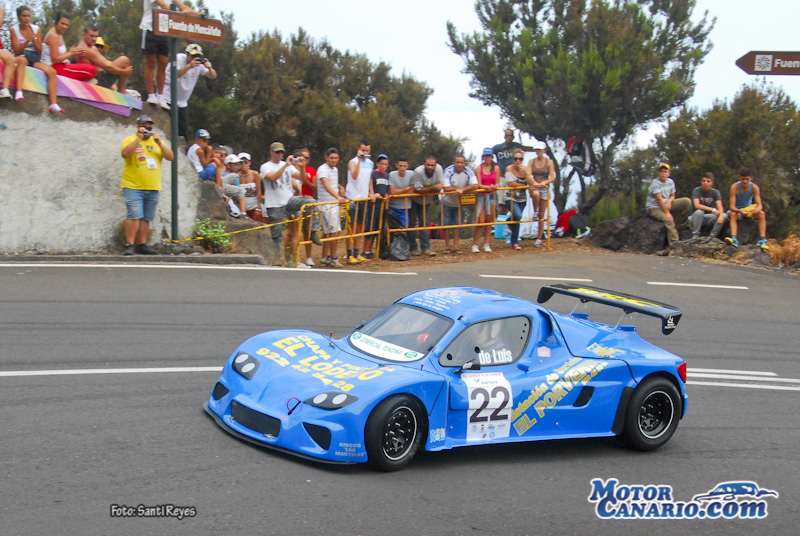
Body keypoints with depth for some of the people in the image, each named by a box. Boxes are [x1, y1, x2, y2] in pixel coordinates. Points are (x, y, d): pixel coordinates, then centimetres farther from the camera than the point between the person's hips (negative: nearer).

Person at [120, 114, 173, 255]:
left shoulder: (157, 141, 17)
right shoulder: (130, 140, 4)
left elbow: (170, 157, 4)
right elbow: (126, 153, -17)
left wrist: (159, 142, -7)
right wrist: (139, 138, -17)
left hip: (153, 188, 4)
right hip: (133, 187, -4)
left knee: (146, 218, 6)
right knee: (134, 216, -15)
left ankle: (142, 245, 12)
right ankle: (129, 245, -11)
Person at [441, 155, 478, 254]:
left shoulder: (468, 171, -15)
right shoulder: (448, 171, -23)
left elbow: (475, 186, -22)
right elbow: (446, 188, -29)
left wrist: (462, 189, -33)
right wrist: (463, 189, -24)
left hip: (460, 203, 2)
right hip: (447, 202, -2)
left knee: (457, 224, 4)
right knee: (446, 224, 4)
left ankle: (456, 247, 11)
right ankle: (447, 246, 15)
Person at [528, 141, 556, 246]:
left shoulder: (549, 162, 3)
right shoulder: (531, 161, 6)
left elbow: (552, 178, -2)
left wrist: (544, 182, -22)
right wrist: (534, 182, -24)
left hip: (545, 188, 0)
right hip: (534, 187, 0)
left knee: (542, 215, 1)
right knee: (536, 194, -40)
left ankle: (539, 239, 10)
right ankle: (535, 212, -13)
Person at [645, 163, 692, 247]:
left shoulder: (670, 182, 6)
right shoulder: (655, 183, -16)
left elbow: (672, 196, 14)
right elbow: (659, 199, -21)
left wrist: (669, 201, -12)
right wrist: (667, 213, -26)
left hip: (666, 204, 7)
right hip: (654, 207, -7)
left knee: (687, 201, -8)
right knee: (668, 219, -34)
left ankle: (679, 225, -6)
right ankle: (674, 243, -35)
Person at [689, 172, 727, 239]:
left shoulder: (715, 192, -1)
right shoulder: (696, 191, -10)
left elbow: (720, 207, -14)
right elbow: (697, 205, -24)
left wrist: (721, 216, -37)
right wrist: (713, 210, -30)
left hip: (709, 218, 3)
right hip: (696, 218, -3)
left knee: (724, 216, -22)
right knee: (699, 212, -35)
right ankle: (695, 236, -23)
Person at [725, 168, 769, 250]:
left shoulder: (754, 187, -14)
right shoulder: (734, 187, -20)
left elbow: (759, 205, -18)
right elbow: (732, 206, -24)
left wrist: (757, 209, -43)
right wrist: (740, 211, -46)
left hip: (749, 209, 2)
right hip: (737, 210, -2)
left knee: (762, 213, -26)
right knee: (733, 214, -35)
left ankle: (762, 240, -32)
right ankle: (734, 238, -52)